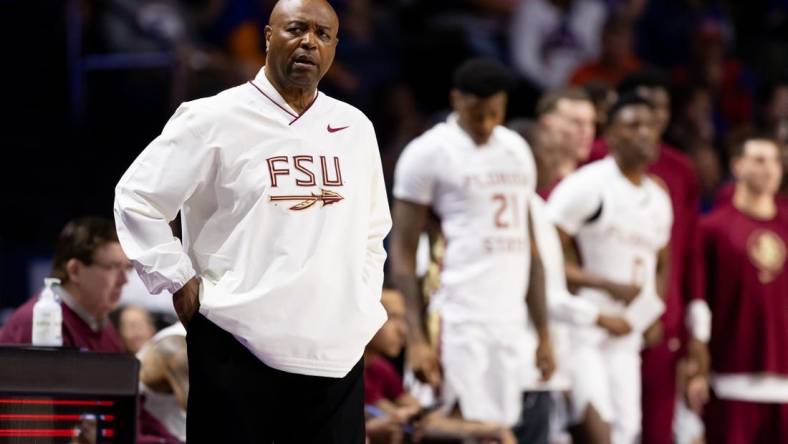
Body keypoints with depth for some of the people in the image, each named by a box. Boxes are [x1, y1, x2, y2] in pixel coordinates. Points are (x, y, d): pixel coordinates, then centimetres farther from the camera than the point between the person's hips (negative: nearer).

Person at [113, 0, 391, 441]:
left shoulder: (355, 128, 13)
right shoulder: (214, 119, -3)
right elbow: (137, 199, 0)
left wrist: (364, 305, 13)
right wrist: (181, 283, -4)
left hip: (336, 353, 5)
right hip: (237, 353, -4)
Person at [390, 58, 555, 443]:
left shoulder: (517, 151, 15)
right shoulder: (428, 154, -3)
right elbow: (403, 252, -4)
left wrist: (543, 334, 15)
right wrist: (416, 339, -12)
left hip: (512, 326, 6)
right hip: (459, 327, -6)